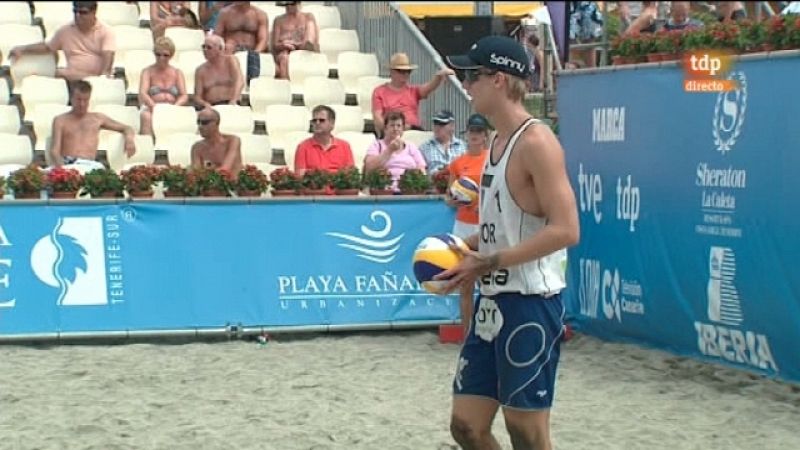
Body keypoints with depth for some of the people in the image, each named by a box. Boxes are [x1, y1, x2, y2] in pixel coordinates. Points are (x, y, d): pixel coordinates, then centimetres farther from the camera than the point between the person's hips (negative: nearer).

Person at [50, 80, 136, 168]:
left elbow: (127, 129, 30)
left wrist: (129, 138, 3)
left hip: (90, 164, 2)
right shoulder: (60, 120, 15)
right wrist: (61, 168, -19)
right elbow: (54, 151, 5)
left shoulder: (98, 118, 23)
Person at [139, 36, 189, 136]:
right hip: (151, 108, -2)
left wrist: (175, 106, -15)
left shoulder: (177, 73, 19)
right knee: (146, 116, -37)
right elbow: (142, 94, -4)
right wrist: (155, 106, -24)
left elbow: (184, 96, 8)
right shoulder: (148, 72, 12)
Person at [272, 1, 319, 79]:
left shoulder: (308, 17, 17)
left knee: (310, 23, -16)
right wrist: (283, 45, -15)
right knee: (284, 57, -38)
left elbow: (316, 41, 6)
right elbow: (274, 46, 9)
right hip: (286, 53, 0)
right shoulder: (279, 20, 17)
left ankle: (308, 46, -47)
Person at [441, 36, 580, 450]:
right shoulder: (498, 142, 13)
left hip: (529, 303, -9)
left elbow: (565, 230, -22)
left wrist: (488, 263, -22)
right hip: (493, 302, 9)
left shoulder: (535, 142, -15)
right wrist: (463, 247, 6)